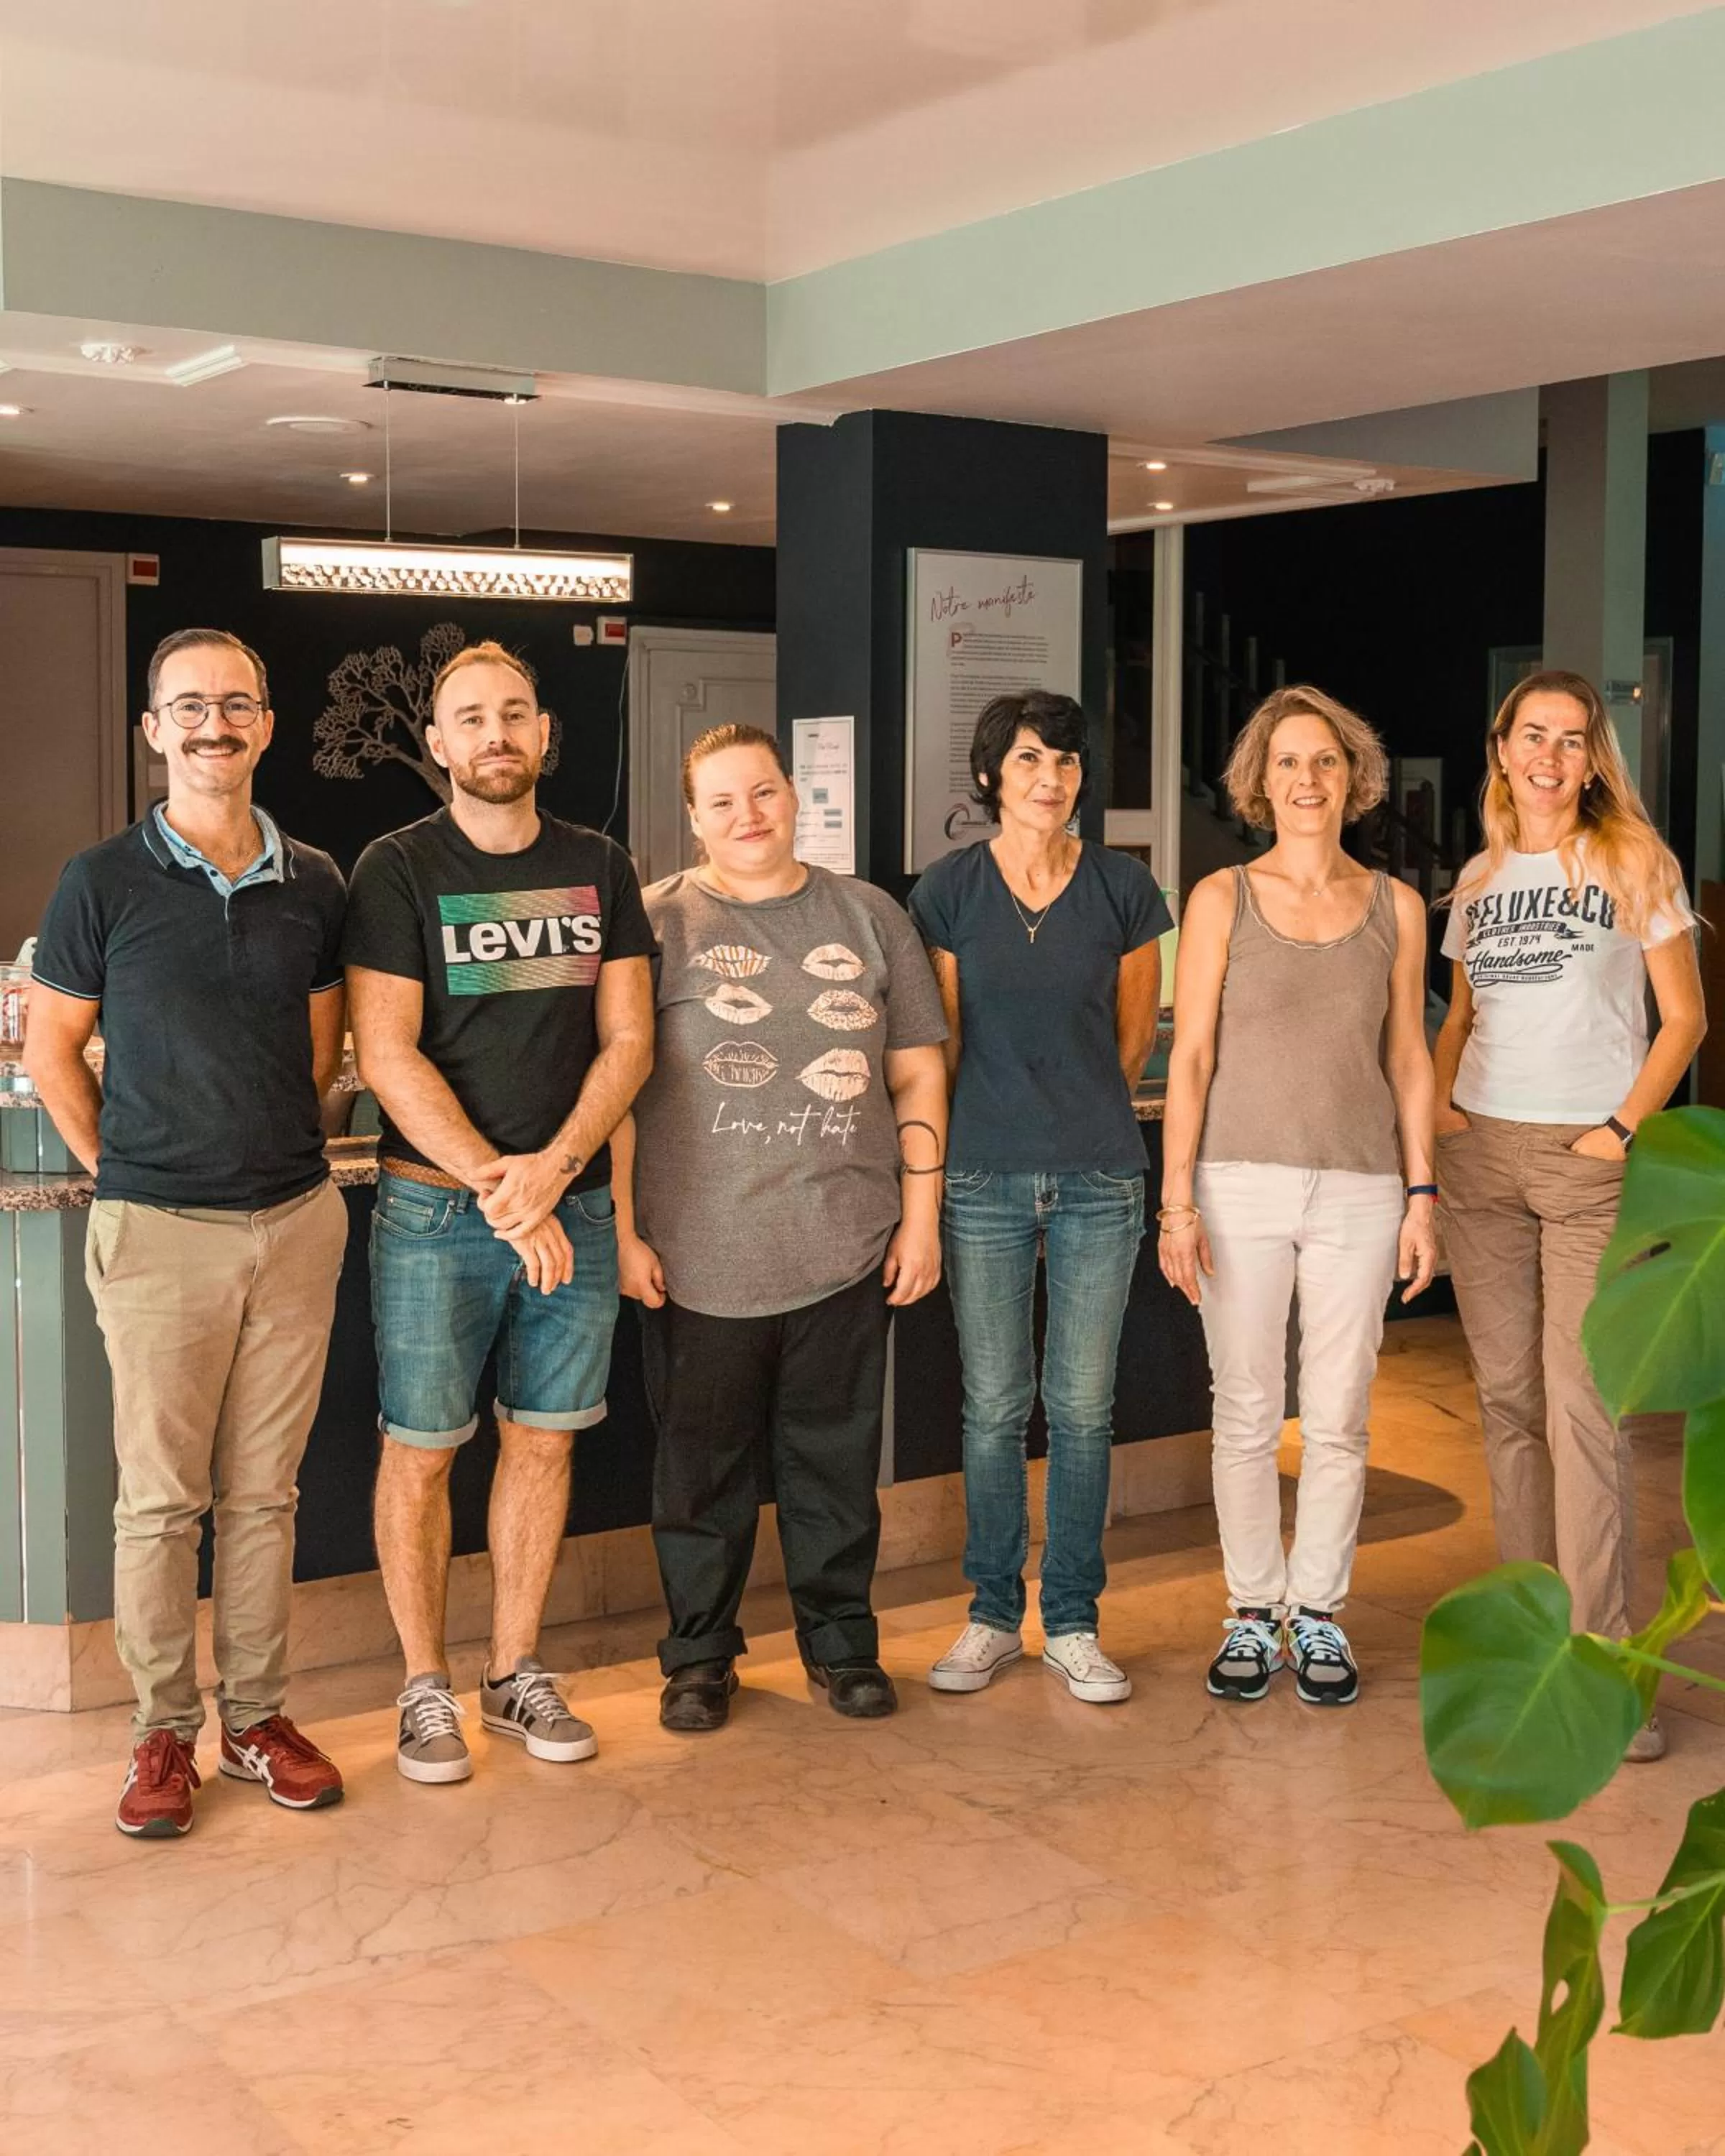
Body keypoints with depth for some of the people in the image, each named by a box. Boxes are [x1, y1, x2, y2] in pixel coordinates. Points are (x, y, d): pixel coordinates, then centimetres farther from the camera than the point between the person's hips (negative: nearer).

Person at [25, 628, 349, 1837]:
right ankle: (165, 1731, 17)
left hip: (297, 1223, 3)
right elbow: (52, 1046, 3)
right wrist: (123, 1169, 1)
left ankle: (259, 1714, 22)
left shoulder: (314, 885, 5)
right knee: (159, 1497, 4)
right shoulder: (104, 882, -4)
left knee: (264, 1491, 11)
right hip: (160, 1233, -3)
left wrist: (280, 1140, 10)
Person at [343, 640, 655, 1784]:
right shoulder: (399, 869, -3)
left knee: (543, 1440, 10)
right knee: (421, 1450, 2)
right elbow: (388, 1056, -9)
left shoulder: (599, 868, 8)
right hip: (436, 1209, -3)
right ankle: (428, 1689, 17)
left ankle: (516, 1674, 24)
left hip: (573, 1205, 3)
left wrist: (551, 1170, -12)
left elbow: (628, 1040, 4)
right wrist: (497, 1190, -15)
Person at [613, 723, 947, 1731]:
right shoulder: (658, 923, 1)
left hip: (847, 1248, 2)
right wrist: (624, 1230, -6)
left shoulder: (869, 916, 9)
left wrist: (921, 1214, 4)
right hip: (700, 1256, -2)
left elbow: (918, 1074, 10)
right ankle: (700, 1654, 25)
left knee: (838, 1458, 11)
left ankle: (842, 1641, 28)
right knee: (704, 1465, 9)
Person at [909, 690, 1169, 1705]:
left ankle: (1073, 1622, 17)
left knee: (1083, 1404, 5)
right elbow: (943, 1042, 7)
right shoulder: (949, 889, 1)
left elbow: (1134, 1037, 12)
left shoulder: (1122, 886, 2)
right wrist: (1012, 1123, 11)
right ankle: (993, 1615, 19)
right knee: (994, 1405, 5)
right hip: (984, 1178, 0)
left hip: (1099, 1179, 0)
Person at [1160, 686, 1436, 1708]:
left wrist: (1421, 1195, 4)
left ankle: (1320, 1614, 19)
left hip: (1359, 1191, 1)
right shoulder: (1222, 900, 2)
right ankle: (1253, 1613, 18)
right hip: (1241, 1185, -1)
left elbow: (1409, 1057, 10)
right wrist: (1177, 1200, -6)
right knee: (1246, 1415, 4)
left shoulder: (1396, 906, 7)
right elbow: (1190, 1057, 0)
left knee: (1339, 1420, 5)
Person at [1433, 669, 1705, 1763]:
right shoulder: (1480, 878, 13)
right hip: (1481, 1151, 5)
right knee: (1509, 1397, 8)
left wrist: (1623, 1128, -10)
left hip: (1588, 1158, -4)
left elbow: (1685, 1017, 0)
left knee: (1584, 1409, -11)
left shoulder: (1635, 864, 1)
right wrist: (1439, 1099, 4)